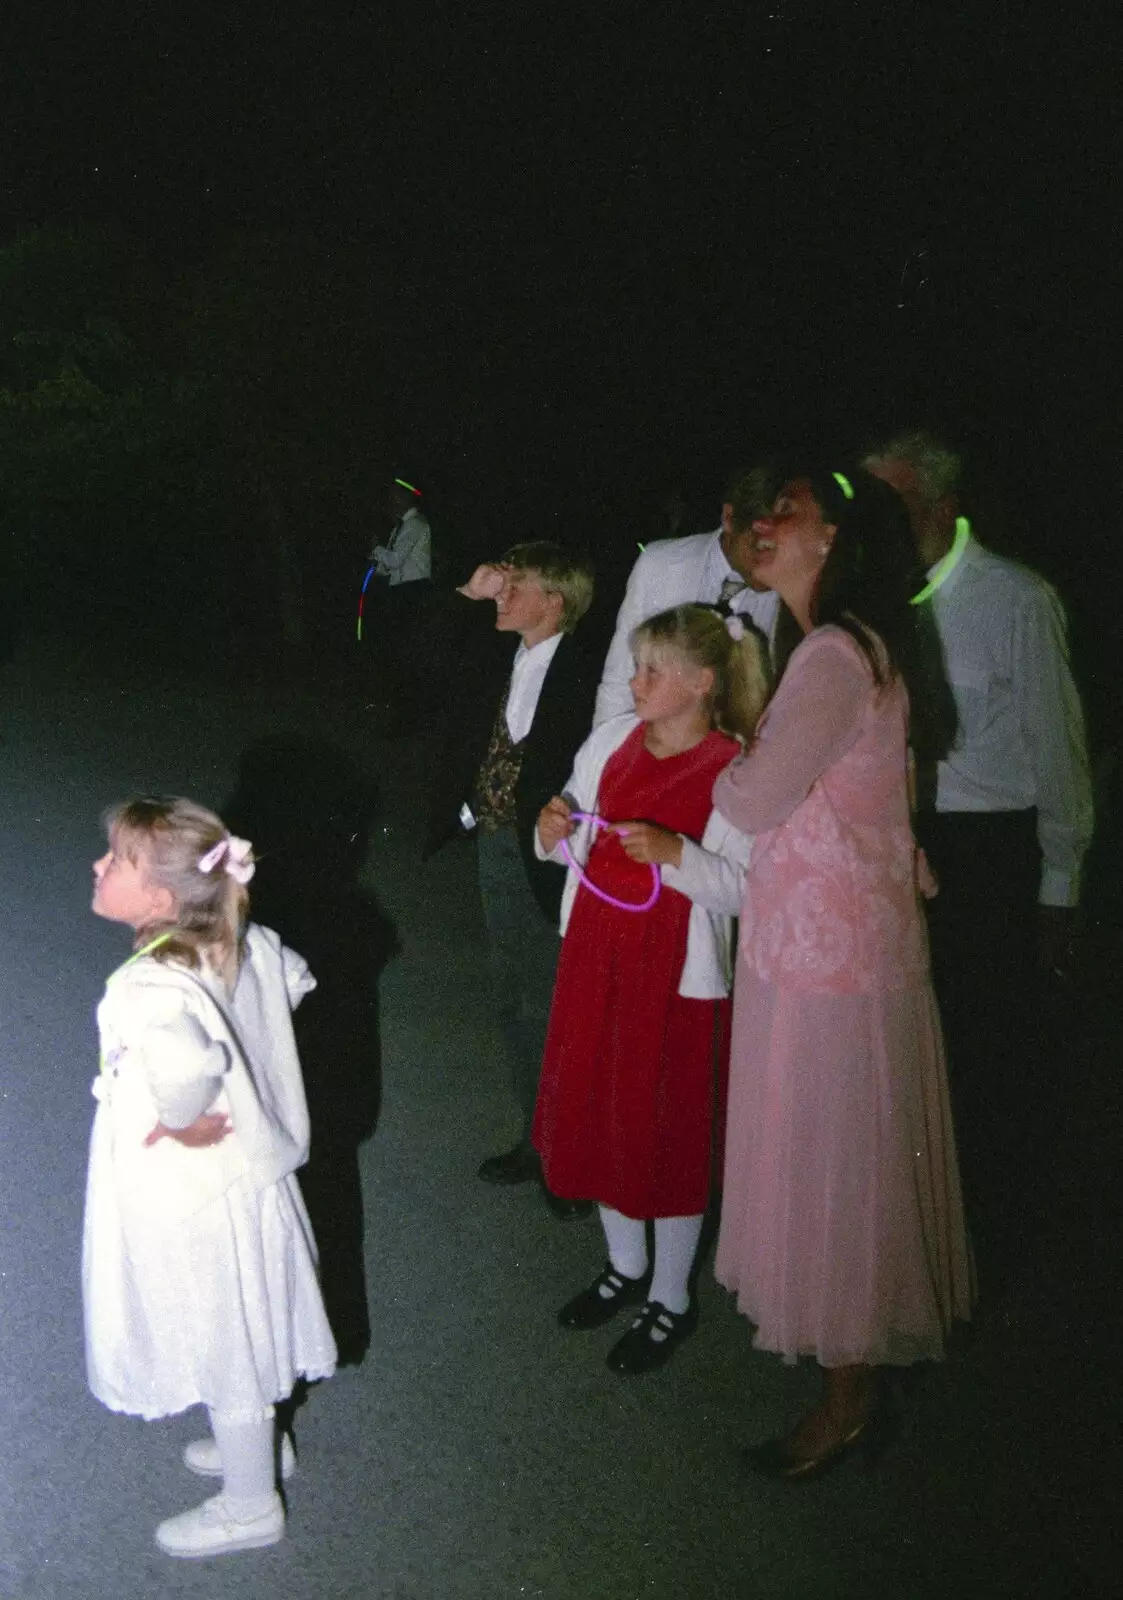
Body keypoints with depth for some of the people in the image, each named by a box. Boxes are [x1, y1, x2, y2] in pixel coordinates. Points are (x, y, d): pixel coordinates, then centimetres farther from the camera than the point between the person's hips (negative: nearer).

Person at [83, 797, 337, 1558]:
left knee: (226, 1350, 15)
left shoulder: (149, 989, -34)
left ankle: (251, 1506, 38)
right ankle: (259, 1443, 53)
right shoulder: (247, 945, -10)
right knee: (241, 1335, 29)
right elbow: (295, 980, 11)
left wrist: (174, 1126, -31)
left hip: (193, 1205, -8)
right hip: (249, 1175, 8)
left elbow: (185, 1065, -53)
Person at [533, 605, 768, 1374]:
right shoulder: (612, 740, 3)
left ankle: (672, 1298, 27)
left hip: (677, 971, -6)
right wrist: (555, 833, -8)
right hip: (596, 953, 6)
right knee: (596, 1110, 17)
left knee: (670, 1132, 6)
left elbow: (745, 886, -18)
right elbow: (578, 846, 13)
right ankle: (625, 1266, 40)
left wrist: (674, 853, -30)